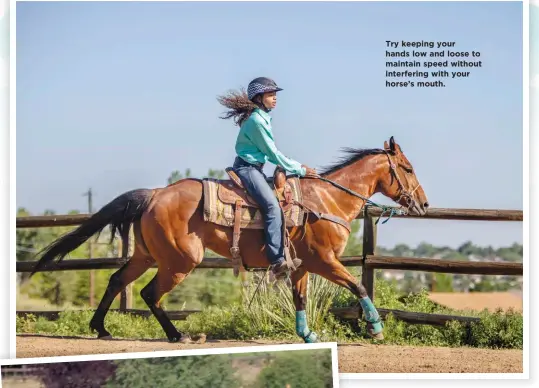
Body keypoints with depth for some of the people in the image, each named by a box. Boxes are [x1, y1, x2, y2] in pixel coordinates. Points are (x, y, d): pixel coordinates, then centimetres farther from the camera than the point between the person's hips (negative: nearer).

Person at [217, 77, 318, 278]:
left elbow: (270, 154, 17)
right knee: (272, 205, -22)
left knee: (277, 201, 10)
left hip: (254, 168, 11)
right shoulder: (257, 120, -16)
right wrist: (299, 170, -8)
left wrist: (297, 165, 9)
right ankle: (277, 261, -28)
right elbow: (273, 154, -14)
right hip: (247, 168, -11)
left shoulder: (263, 118, 15)